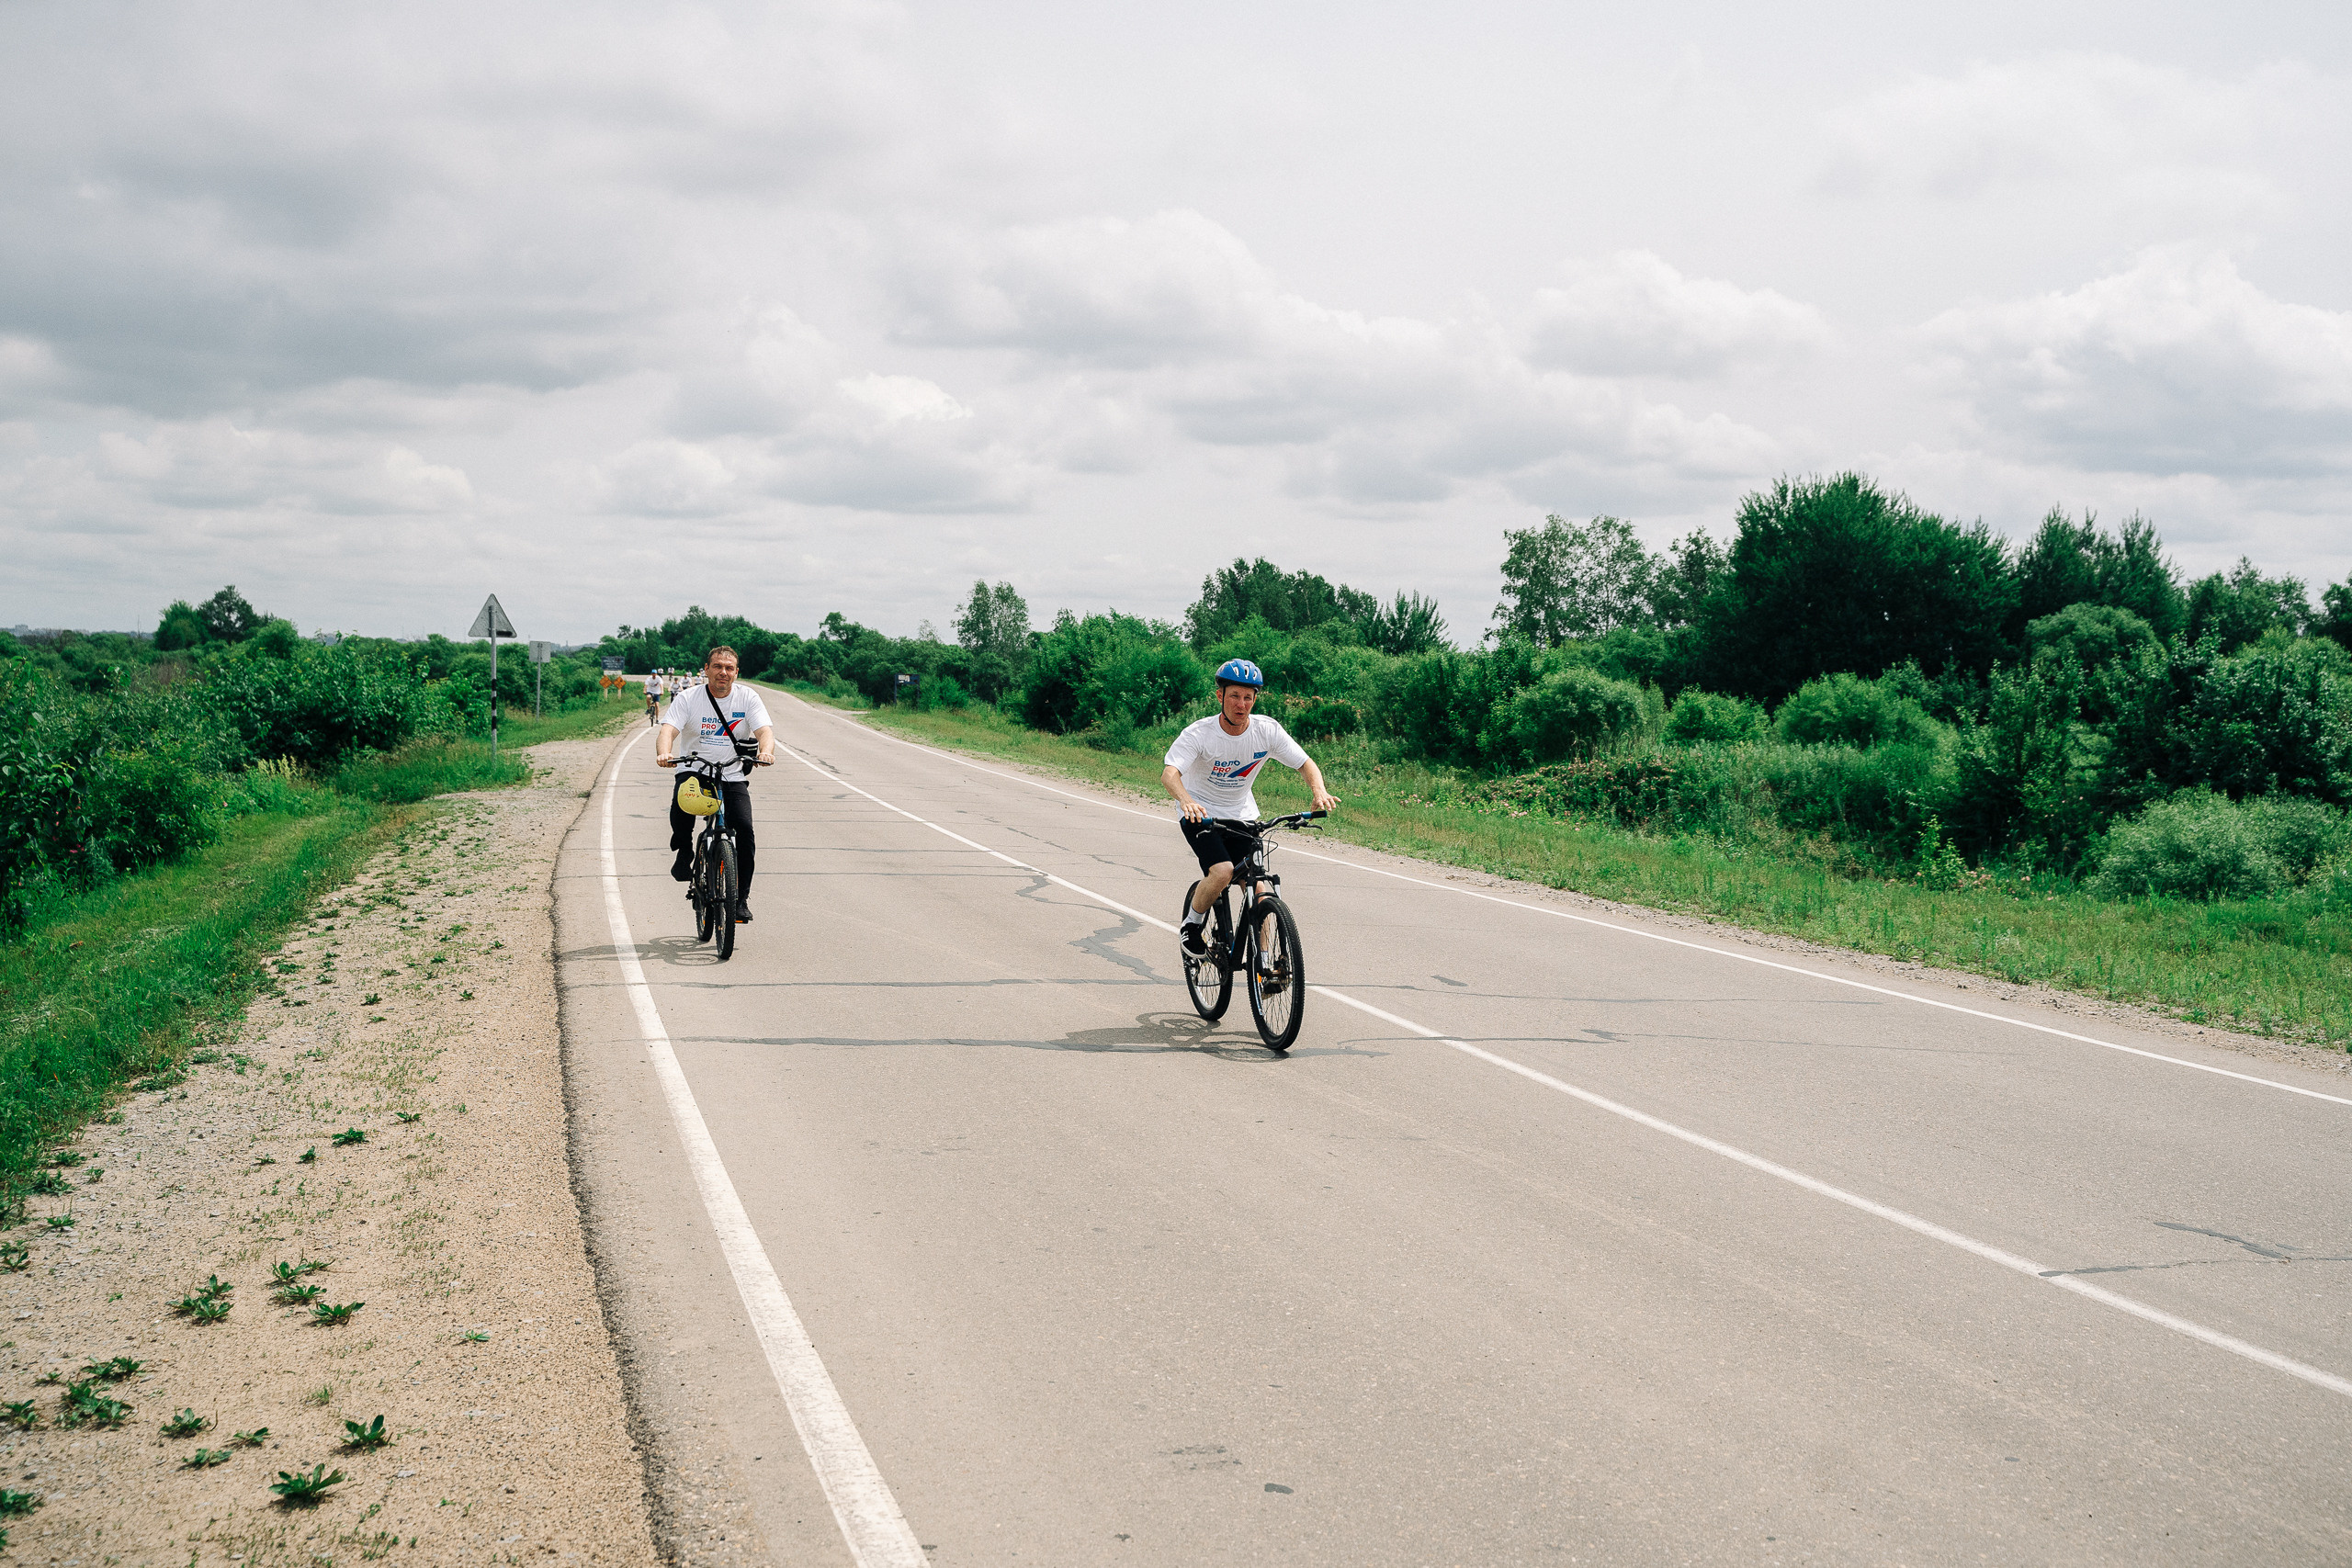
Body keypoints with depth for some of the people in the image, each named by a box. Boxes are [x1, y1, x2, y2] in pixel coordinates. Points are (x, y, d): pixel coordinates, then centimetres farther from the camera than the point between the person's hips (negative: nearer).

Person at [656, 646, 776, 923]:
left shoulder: (748, 698, 0)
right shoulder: (688, 698, -3)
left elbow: (764, 731, -12)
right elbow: (667, 730, -15)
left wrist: (766, 751, -36)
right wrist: (664, 754, -38)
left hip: (733, 777, 1)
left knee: (744, 830, -18)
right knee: (681, 803, -33)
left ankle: (740, 900, -3)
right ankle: (684, 853, -1)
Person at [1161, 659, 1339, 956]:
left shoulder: (1267, 730, -14)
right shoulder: (1198, 733, -24)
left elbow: (1306, 764, -10)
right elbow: (1169, 773, -36)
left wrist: (1319, 791, -32)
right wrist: (1186, 800, -58)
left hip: (1242, 815, 4)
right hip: (1201, 814, -4)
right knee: (1223, 871, -26)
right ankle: (1192, 924, -1)